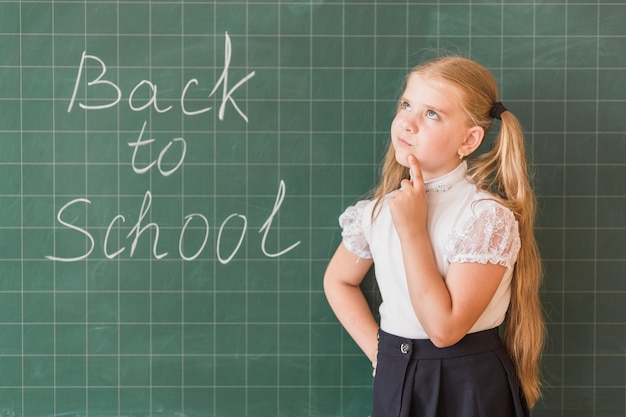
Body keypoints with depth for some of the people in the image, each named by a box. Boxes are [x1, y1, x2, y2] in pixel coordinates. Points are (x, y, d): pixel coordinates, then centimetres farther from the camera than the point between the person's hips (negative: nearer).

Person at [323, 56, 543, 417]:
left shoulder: (488, 216, -17)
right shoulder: (379, 210, -2)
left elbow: (444, 328, -22)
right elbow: (338, 280, 13)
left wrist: (412, 229, -21)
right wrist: (376, 347, 1)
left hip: (468, 387, -4)